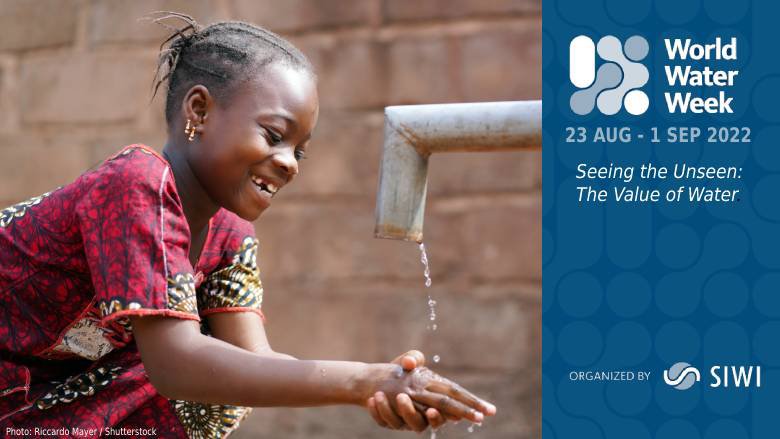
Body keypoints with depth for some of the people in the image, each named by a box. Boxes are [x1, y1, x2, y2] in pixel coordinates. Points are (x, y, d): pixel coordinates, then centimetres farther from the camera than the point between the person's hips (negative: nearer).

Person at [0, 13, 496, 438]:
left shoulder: (231, 238, -2)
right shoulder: (136, 187, -27)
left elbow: (253, 361, -14)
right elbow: (173, 362, -35)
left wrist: (379, 386, -33)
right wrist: (360, 381, -40)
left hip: (47, 391, 8)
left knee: (219, 392, -6)